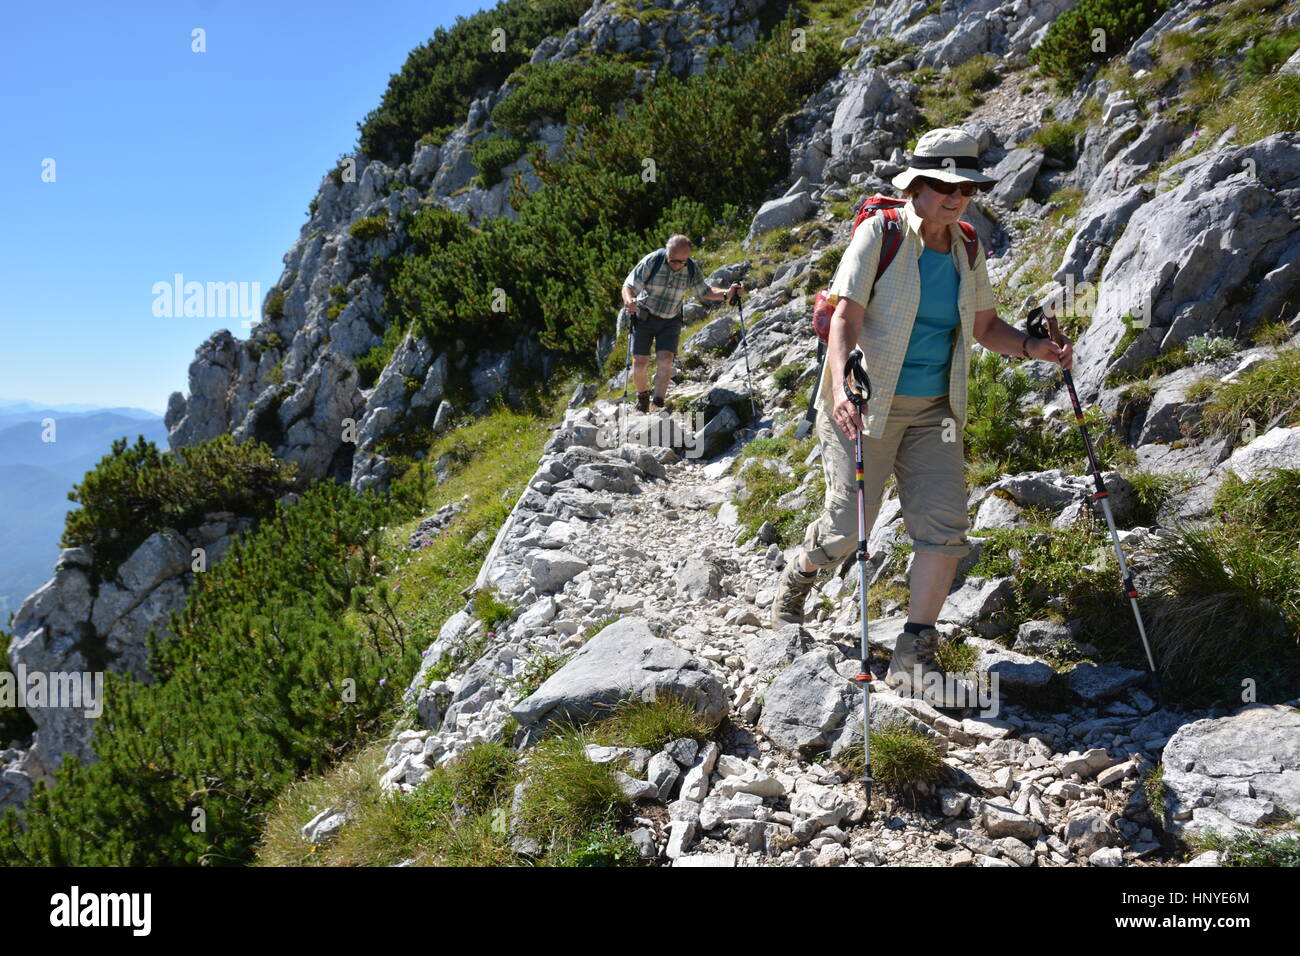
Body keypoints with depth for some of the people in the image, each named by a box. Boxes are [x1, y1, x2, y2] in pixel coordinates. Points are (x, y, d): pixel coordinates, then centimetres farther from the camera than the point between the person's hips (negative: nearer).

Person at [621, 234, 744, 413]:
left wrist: (726, 293, -14)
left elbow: (704, 291, 4)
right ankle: (642, 396, 26)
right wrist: (629, 301, -43)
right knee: (640, 362, -2)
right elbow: (629, 286, -21)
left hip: (670, 321, 1)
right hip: (644, 316, -1)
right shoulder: (651, 261, -21)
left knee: (665, 360, -16)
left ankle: (658, 405, -8)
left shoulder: (692, 269, -11)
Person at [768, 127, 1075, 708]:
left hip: (933, 409, 5)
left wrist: (1033, 349, -2)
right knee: (848, 527, -1)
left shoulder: (967, 251, 8)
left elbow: (984, 327, 17)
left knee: (945, 525, -7)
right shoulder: (880, 234, -9)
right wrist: (841, 387, -34)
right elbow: (846, 316, -18)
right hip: (866, 404, -5)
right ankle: (798, 578, 34)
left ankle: (914, 657, 2)